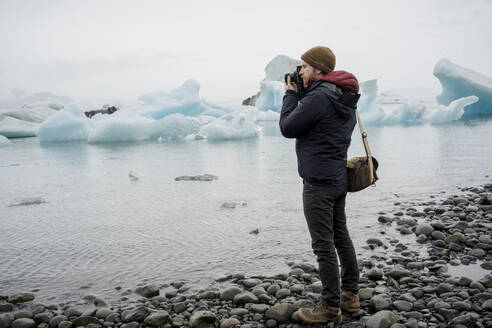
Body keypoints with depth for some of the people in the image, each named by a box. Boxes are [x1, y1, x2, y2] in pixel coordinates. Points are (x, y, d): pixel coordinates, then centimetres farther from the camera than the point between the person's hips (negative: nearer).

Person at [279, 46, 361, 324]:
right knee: (341, 236, 17)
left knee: (324, 244, -2)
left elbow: (287, 128, -12)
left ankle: (331, 308, 8)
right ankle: (351, 295, 28)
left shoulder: (318, 98, -18)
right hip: (340, 178, 10)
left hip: (319, 181, -10)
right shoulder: (344, 98, 12)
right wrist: (300, 95, 13)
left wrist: (291, 94, 0)